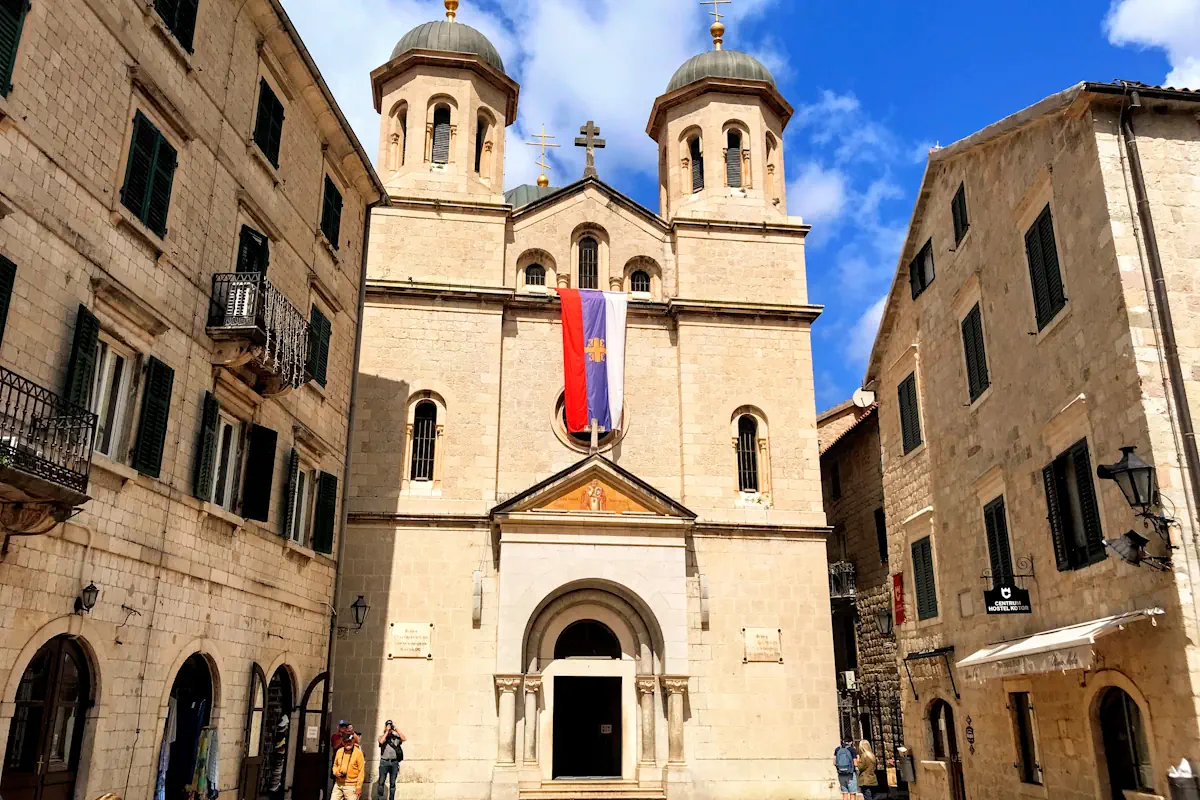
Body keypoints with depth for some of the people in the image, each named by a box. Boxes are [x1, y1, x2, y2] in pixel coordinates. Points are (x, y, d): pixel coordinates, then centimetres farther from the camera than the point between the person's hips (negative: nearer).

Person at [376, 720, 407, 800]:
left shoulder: (396, 737, 10)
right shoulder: (382, 736, 8)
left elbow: (404, 739, -7)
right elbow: (381, 741, -14)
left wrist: (396, 730, -6)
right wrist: (387, 731, -9)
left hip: (394, 762, 1)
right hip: (384, 762, -1)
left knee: (393, 783, 6)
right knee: (381, 782, -4)